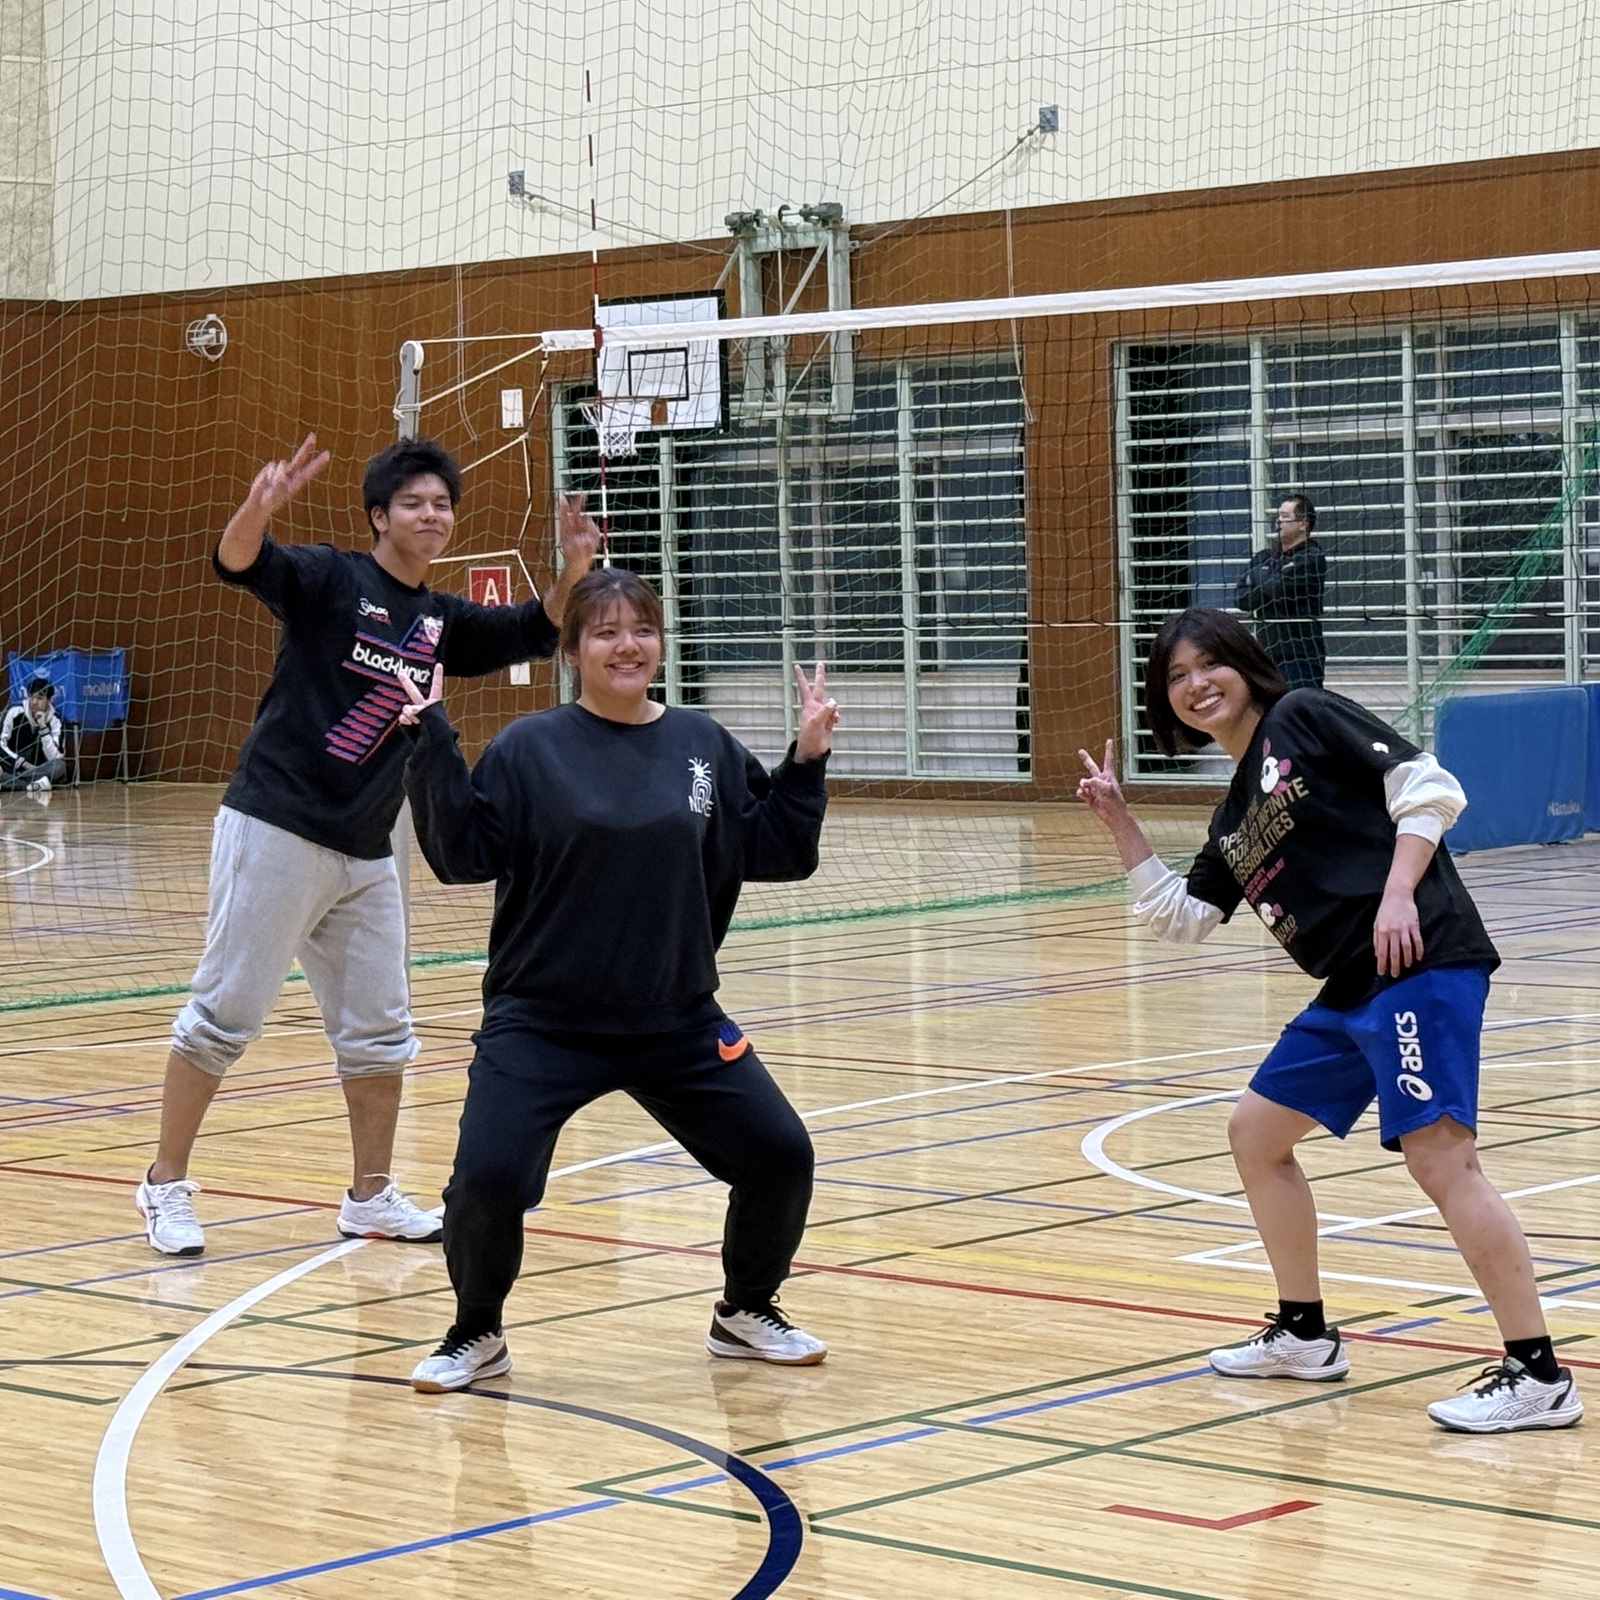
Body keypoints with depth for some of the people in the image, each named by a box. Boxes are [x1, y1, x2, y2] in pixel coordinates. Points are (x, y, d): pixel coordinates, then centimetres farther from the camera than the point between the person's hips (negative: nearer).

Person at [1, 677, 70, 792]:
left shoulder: (54, 721, -4)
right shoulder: (14, 712, -6)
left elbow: (54, 759, -14)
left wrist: (43, 728, -20)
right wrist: (24, 764, -18)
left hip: (37, 771, 2)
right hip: (10, 768, -2)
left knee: (60, 766, -30)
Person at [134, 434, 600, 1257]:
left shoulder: (440, 621, 12)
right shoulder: (330, 578, -7)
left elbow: (535, 631, 18)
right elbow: (238, 563, -24)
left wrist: (572, 569, -3)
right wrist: (259, 506, -46)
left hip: (365, 853, 7)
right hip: (276, 832, -7)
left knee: (379, 1032, 9)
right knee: (223, 1014, -3)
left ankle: (370, 1198, 21)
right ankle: (166, 1185, 8)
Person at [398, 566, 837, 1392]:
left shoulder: (704, 746, 4)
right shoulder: (529, 749, -4)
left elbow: (775, 852, 6)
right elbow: (463, 854, -11)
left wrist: (806, 761, -4)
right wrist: (435, 749, -18)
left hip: (678, 1022, 3)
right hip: (543, 1022, -3)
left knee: (780, 1157, 1)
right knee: (487, 1180, -18)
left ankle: (746, 1314, 29)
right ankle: (476, 1338, 11)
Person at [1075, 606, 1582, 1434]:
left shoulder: (1303, 717, 0)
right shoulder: (1235, 821, 21)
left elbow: (1427, 788, -8)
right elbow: (1182, 917, 25)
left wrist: (1398, 896, -18)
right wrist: (1120, 822, 20)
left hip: (1421, 966, -10)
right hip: (1349, 994, 10)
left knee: (1440, 1158, -18)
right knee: (1255, 1131, 17)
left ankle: (1537, 1375, -17)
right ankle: (1303, 1335, 28)